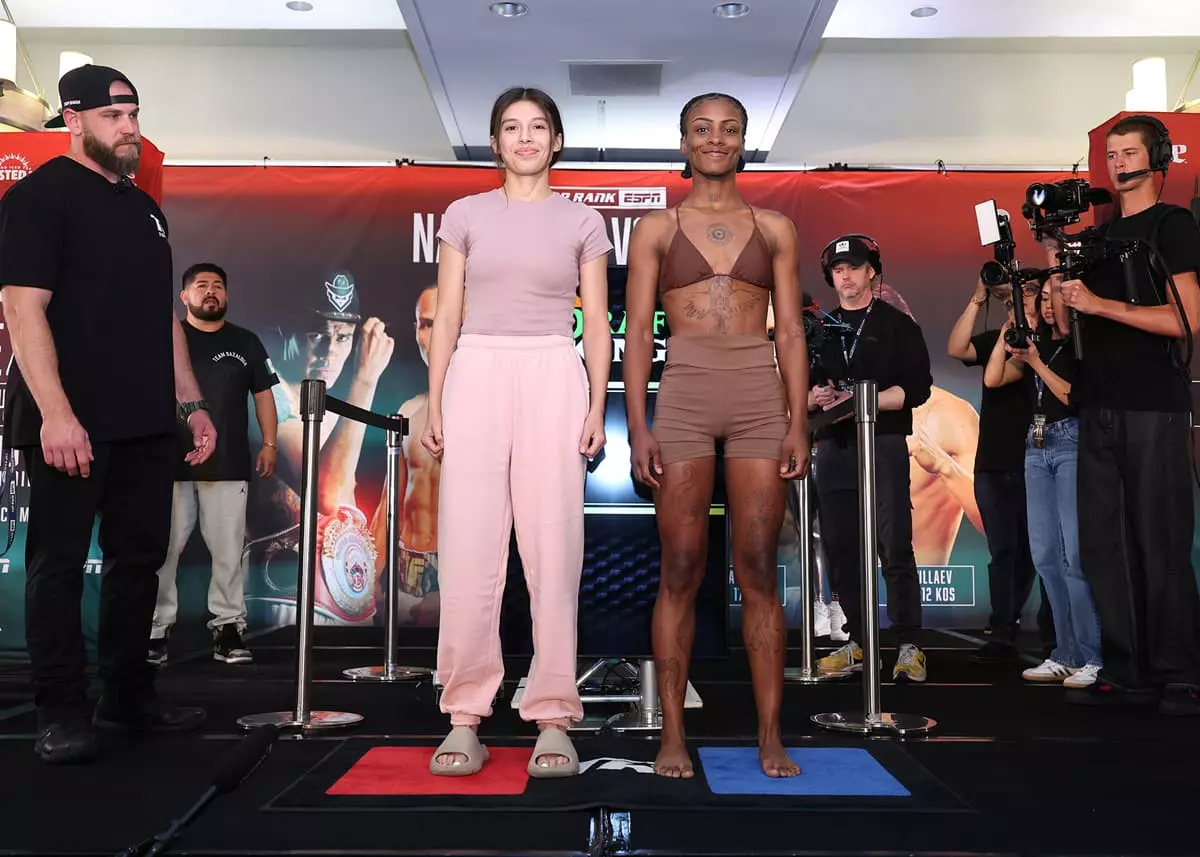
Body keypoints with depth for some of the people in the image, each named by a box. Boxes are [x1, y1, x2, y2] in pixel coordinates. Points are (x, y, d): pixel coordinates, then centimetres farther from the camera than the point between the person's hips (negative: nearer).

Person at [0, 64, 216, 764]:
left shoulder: (145, 207, 19)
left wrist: (190, 403, 16)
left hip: (147, 423, 7)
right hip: (71, 422, -7)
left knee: (140, 558, 11)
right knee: (59, 565, 1)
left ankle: (129, 696, 23)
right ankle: (63, 713, 10)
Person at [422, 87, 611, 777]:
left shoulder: (583, 221, 11)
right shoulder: (466, 215, 13)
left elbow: (597, 324, 8)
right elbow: (447, 317, 10)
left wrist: (597, 408, -1)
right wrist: (434, 405, 3)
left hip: (553, 379, 0)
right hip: (476, 376, 1)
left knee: (554, 546, -3)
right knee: (468, 548, -3)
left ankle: (553, 718, 5)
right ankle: (466, 716, 6)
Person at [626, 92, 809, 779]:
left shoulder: (774, 228, 14)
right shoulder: (657, 228, 11)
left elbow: (791, 331, 10)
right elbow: (638, 332, 5)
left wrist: (798, 422, 0)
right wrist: (638, 425, -5)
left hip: (760, 396, 1)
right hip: (685, 395, -1)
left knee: (759, 571, 1)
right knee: (682, 572, -1)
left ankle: (771, 736, 8)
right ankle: (674, 735, 7)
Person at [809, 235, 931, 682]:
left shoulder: (897, 324, 5)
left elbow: (916, 388, -4)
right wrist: (812, 397, -5)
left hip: (883, 444, -4)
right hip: (833, 446, 4)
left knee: (895, 548, -8)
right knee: (840, 549, 4)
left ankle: (909, 646, -1)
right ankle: (858, 641, 14)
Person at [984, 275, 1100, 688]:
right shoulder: (1035, 344, 18)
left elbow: (1076, 396, -10)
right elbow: (992, 379, 9)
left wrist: (1037, 363, -12)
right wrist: (1006, 333, 5)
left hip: (1073, 444, -7)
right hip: (1037, 447, 7)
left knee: (1075, 554, -13)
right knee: (1045, 555, 4)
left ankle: (1094, 657, -6)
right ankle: (1066, 654, 9)